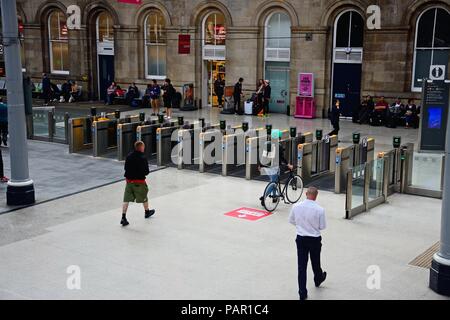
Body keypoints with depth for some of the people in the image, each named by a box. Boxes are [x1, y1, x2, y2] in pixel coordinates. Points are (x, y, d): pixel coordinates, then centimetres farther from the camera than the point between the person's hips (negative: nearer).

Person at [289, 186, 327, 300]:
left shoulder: (296, 206, -10)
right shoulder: (320, 210, -19)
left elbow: (291, 221, 4)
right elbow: (323, 226, -9)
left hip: (301, 239, 2)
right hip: (315, 239, -2)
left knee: (301, 266, 7)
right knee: (315, 262, 23)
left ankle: (302, 293, 10)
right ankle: (318, 280, 51)